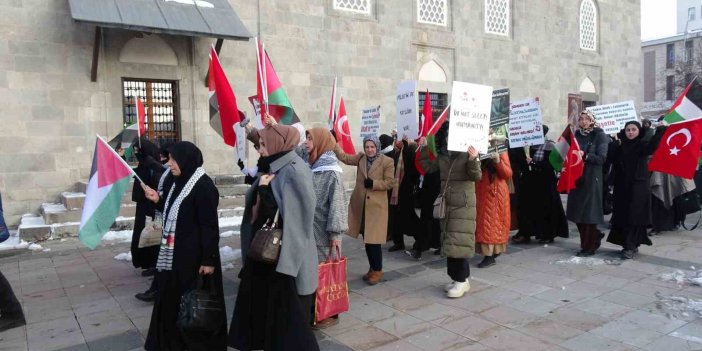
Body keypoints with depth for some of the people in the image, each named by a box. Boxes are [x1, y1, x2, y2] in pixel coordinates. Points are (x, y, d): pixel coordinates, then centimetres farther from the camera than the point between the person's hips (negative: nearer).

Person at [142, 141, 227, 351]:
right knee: (173, 299, 17)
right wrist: (158, 200, 4)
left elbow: (210, 226, -19)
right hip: (174, 253, 9)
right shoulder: (180, 182, 9)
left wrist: (208, 259, -20)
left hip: (194, 254, -9)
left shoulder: (203, 186, -18)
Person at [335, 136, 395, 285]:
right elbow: (344, 157, 4)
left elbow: (390, 182, -9)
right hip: (360, 205, 5)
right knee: (366, 239, 13)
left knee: (374, 240, -4)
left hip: (376, 206, -5)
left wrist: (373, 183, -19)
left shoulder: (387, 161, -7)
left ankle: (377, 270, 12)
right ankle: (372, 268, 27)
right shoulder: (360, 158, 8)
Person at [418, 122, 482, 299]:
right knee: (449, 242, 11)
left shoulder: (467, 153, -10)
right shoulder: (442, 155, 9)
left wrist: (473, 160, -32)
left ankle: (461, 280, 1)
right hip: (446, 203, 7)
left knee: (458, 241, -8)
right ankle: (459, 278, 22)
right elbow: (428, 167, 14)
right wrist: (424, 149, 8)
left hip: (463, 203, -7)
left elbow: (477, 177, -15)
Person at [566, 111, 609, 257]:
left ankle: (589, 247, 8)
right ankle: (595, 236, 28)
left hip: (592, 179, -5)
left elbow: (601, 158, -11)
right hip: (576, 177, 5)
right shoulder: (576, 135, 10)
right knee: (577, 211, 7)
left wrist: (584, 155, -22)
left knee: (589, 212, -2)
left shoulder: (599, 135, -4)